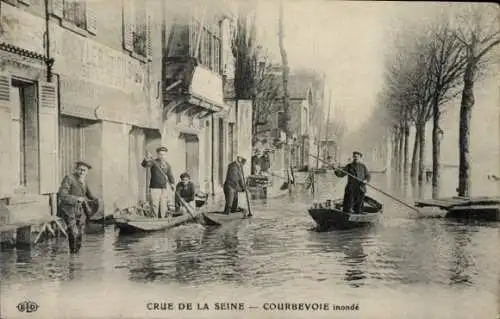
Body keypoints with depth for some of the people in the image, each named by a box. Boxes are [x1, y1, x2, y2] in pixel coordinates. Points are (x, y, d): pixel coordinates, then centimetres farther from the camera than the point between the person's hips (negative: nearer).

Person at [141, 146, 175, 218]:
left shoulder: (167, 165, 10)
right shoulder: (153, 162, -4)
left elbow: (170, 176, 16)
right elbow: (144, 165, -22)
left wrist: (172, 183, -3)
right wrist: (146, 159, -45)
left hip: (164, 189, 4)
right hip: (154, 188, -4)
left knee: (163, 208, 6)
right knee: (155, 206, -4)